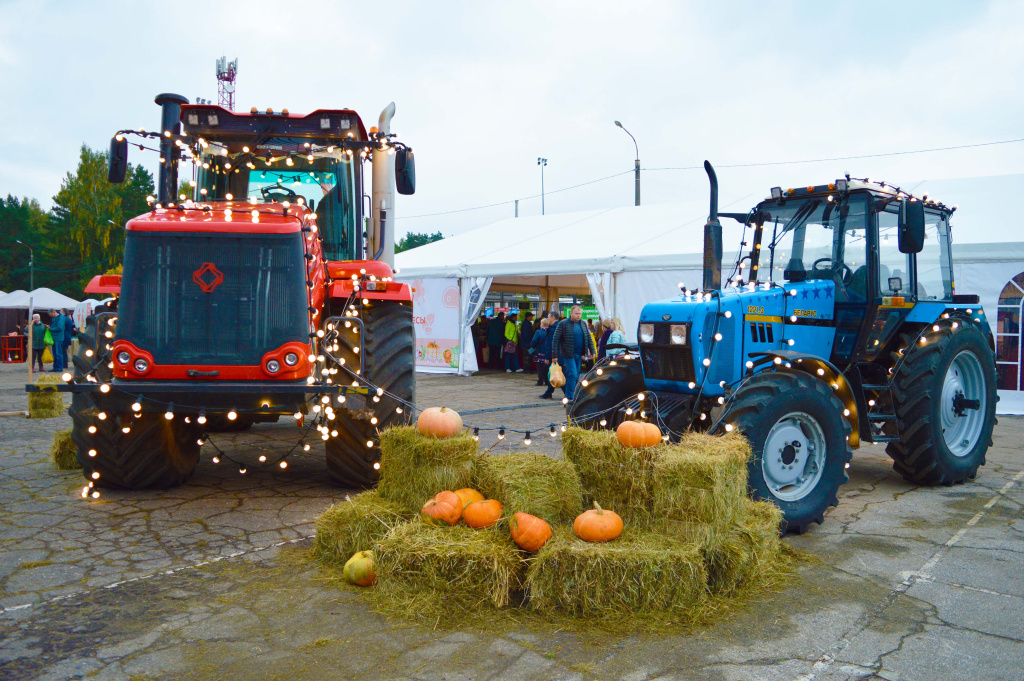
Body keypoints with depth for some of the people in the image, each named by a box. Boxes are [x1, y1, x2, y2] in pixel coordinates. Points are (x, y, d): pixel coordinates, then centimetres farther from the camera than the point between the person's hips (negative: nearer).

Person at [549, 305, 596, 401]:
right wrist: (555, 356, -11)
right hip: (568, 355, -6)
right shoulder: (562, 324, -6)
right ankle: (569, 398, -5)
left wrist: (592, 351, 7)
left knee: (576, 377, 9)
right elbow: (555, 340, -7)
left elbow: (589, 338, 17)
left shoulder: (583, 324, 11)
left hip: (579, 355, 6)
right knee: (573, 375, -12)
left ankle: (569, 396, 19)